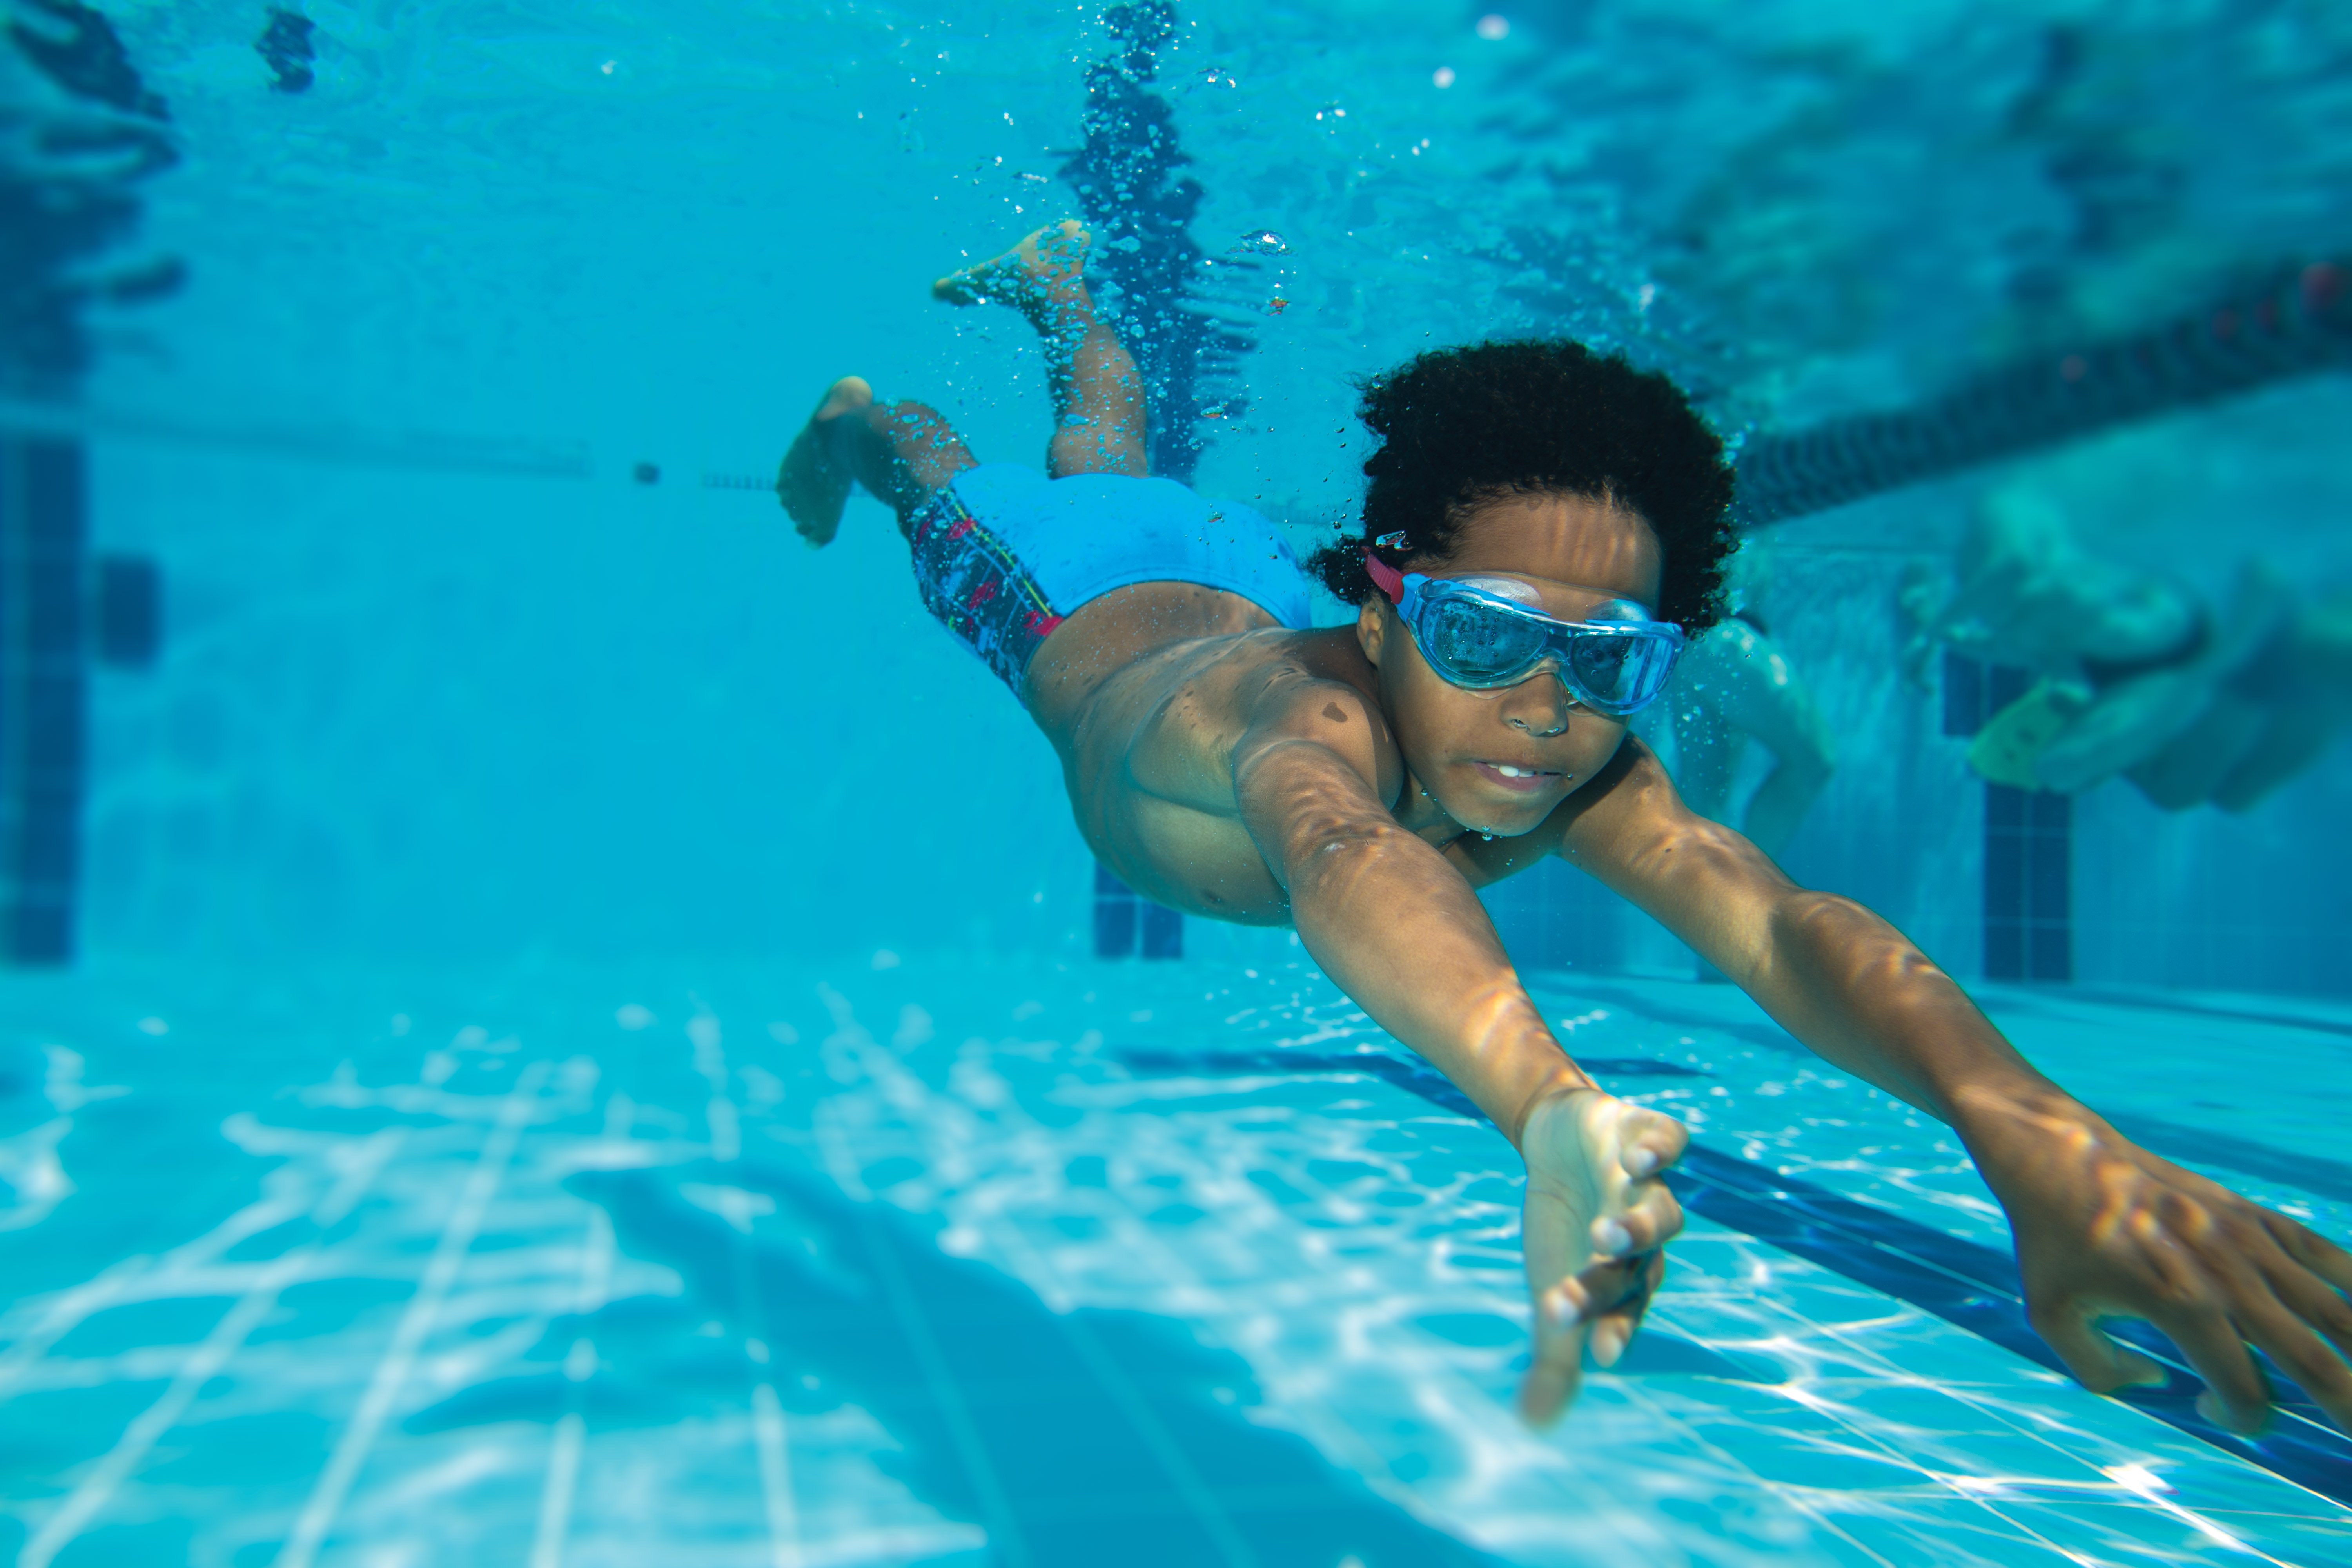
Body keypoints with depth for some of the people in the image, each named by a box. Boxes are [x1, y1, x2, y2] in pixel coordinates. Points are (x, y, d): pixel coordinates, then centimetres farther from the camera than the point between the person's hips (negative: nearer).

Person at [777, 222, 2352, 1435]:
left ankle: (1058, 289, 64)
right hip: (1083, 608, -4)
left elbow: (1779, 922, -59)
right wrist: (1553, 1111, -100)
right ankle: (860, 415, 62)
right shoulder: (1303, 704, -55)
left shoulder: (1587, 774, -42)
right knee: (985, 489, 31)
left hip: (1238, 581, 4)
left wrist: (2025, 1120, -79)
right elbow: (1344, 854, -79)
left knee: (1119, 472, 37)